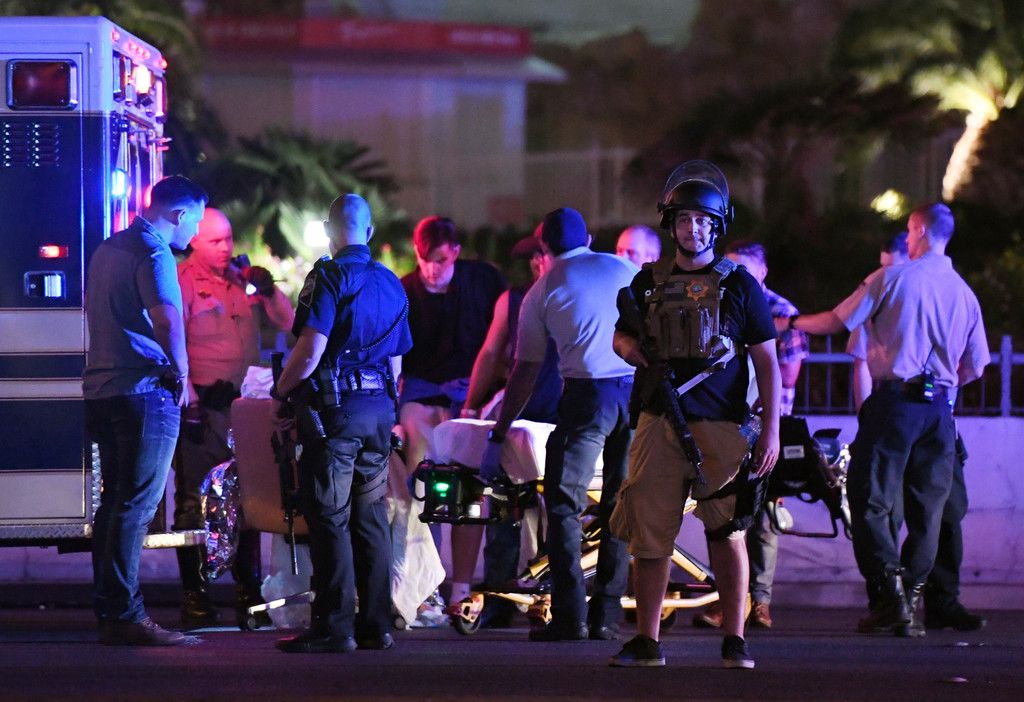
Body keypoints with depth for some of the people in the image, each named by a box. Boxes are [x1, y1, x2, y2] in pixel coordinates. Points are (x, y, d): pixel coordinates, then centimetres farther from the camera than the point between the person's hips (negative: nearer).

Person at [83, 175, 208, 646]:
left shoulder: (107, 250, 18)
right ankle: (125, 616, -11)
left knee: (115, 502, 13)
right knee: (136, 506, -9)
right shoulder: (154, 254, -12)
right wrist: (181, 371, -13)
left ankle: (108, 610, 16)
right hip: (144, 391, -9)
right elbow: (166, 317, -28)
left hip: (102, 390, 9)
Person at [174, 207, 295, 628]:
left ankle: (248, 594, 16)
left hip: (244, 403, 6)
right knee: (195, 500, -3)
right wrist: (189, 403, -16)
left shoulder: (244, 280, 13)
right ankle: (195, 597, 1)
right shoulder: (181, 283, -4)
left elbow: (287, 324, 13)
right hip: (201, 404, -6)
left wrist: (269, 291, -5)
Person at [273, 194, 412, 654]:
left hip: (334, 409, -7)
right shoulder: (392, 284, 14)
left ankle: (334, 627, -7)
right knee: (370, 518, 10)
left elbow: (310, 350, -18)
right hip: (379, 409, 7)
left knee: (329, 519, -5)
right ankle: (376, 625, 11)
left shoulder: (329, 278, -9)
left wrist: (281, 393, -5)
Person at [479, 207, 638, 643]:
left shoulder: (542, 291, 10)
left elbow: (525, 373, 10)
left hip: (587, 394, -3)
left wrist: (497, 438, 15)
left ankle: (570, 617, -9)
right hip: (637, 392, 3)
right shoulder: (624, 270, 17)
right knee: (619, 509, 10)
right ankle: (607, 615, 9)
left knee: (564, 506, 0)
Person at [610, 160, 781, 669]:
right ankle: (646, 642, 6)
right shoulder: (648, 283, 11)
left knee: (727, 534, 0)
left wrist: (771, 430, -5)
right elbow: (621, 334, 26)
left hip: (721, 428, -2)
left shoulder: (739, 285, 4)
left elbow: (767, 361, 3)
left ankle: (734, 641, 5)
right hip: (659, 423, 2)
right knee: (649, 534, 0)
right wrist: (626, 346, 0)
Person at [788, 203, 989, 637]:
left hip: (894, 401, -4)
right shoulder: (965, 293, 10)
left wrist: (793, 323, 20)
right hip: (938, 410, 4)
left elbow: (838, 321, 3)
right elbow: (975, 367, 12)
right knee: (925, 507, 8)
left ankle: (889, 592, -12)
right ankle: (913, 600, 6)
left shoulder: (892, 278, -3)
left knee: (872, 499, -1)